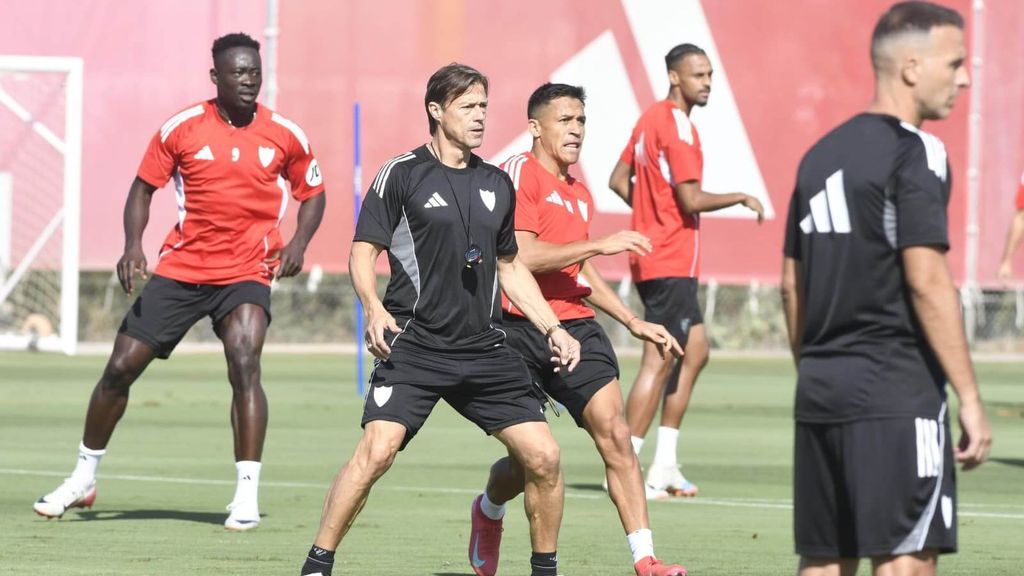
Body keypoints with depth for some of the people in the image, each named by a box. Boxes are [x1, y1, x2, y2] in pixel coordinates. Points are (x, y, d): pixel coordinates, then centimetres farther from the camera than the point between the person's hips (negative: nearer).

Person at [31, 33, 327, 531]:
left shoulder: (285, 136, -2)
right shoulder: (180, 129, -4)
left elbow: (313, 192, 11)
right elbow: (143, 188, 4)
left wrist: (297, 244, -6)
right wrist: (132, 245, -11)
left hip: (247, 274, -1)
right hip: (180, 268, 1)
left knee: (244, 364, -24)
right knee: (121, 367, 2)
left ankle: (247, 495, -18)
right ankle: (83, 479, 22)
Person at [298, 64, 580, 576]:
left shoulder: (497, 184, 15)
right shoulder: (402, 174, -1)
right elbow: (363, 251, -1)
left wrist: (552, 328, 18)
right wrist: (374, 308, -19)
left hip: (484, 349, 5)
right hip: (414, 345, -5)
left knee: (543, 455, -3)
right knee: (377, 449, -22)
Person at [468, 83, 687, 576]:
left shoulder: (580, 195, 19)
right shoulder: (519, 174, -6)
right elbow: (522, 257, -18)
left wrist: (633, 322, 25)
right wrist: (600, 244, -19)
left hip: (575, 328, 6)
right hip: (520, 329, -6)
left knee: (614, 432, -14)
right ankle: (488, 512, 38)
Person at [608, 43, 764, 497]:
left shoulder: (650, 120, 13)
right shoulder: (677, 127, -16)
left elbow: (619, 180, 19)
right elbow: (692, 200, -21)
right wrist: (742, 198, -8)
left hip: (652, 255, 10)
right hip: (671, 263, -10)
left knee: (695, 351, 15)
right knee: (658, 363, -6)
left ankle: (664, 465, 15)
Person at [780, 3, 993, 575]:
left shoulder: (821, 155, 15)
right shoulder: (915, 152, -10)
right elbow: (927, 281, -16)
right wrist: (970, 397, -14)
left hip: (822, 388, 8)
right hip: (897, 391, -8)